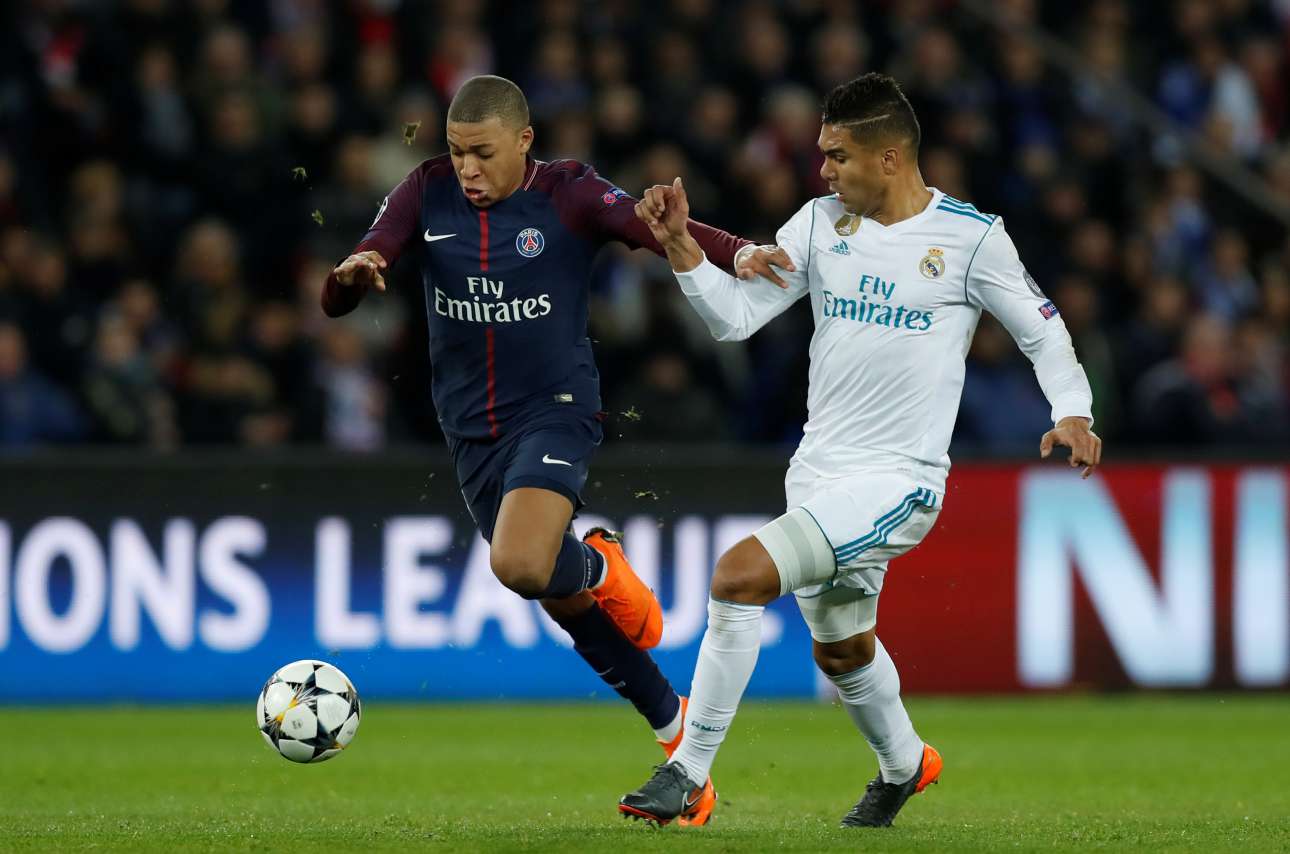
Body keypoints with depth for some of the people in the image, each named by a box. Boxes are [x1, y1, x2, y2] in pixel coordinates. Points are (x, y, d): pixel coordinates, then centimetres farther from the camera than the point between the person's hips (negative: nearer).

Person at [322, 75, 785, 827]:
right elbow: (337, 303, -5)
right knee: (563, 604, 9)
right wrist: (349, 277, -29)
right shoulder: (428, 194, -1)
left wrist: (738, 254, -42)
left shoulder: (569, 195, -10)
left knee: (522, 566, -30)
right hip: (472, 427, 5)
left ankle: (599, 566, 6)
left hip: (554, 410, -5)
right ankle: (675, 730, 26)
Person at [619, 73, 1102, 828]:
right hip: (818, 473, 7)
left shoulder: (970, 238, -9)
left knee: (740, 574, -24)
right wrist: (679, 244, -12)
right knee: (841, 650, 23)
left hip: (898, 481, -7)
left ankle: (689, 772, -15)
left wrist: (1072, 413, -15)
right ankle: (904, 766, 53)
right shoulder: (822, 223, 4)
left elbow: (1043, 332, 0)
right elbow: (735, 317, 2)